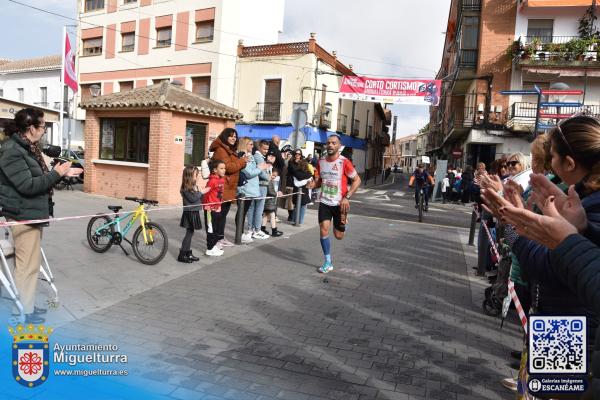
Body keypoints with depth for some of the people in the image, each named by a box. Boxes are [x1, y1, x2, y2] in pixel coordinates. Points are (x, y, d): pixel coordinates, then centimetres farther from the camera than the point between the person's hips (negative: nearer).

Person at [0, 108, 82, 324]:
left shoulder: (28, 148, 11)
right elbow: (28, 186, -25)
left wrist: (62, 173, 7)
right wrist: (56, 173, -18)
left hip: (32, 213, 10)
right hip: (24, 216, -10)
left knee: (30, 262, 18)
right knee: (27, 264, -1)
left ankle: (27, 305, 30)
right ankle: (24, 312, 13)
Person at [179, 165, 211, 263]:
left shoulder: (194, 186, 11)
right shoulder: (185, 188, -14)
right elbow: (192, 199, -21)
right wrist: (201, 192, -12)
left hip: (194, 212, 8)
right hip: (189, 213, -8)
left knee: (190, 233, 12)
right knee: (189, 233, -5)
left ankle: (188, 253, 20)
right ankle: (182, 255, 1)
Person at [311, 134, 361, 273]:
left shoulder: (344, 162, -14)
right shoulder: (321, 162, 0)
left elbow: (357, 180, -8)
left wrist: (347, 197, -17)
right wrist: (313, 184, -14)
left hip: (340, 203, -3)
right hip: (324, 202, 3)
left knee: (338, 236, 7)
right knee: (323, 230, -10)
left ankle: (344, 222, 44)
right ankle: (328, 262, 5)